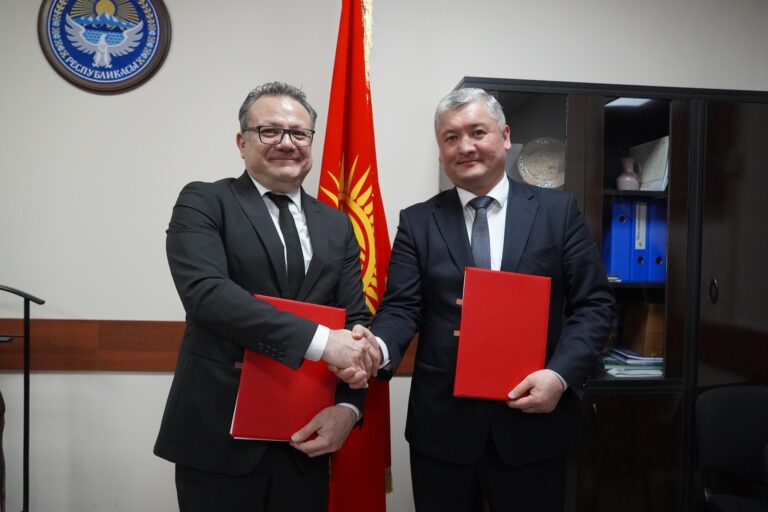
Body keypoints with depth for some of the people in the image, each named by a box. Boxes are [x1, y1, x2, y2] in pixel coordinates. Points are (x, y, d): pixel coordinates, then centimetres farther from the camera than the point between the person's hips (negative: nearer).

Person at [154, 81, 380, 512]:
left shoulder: (337, 226, 10)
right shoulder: (204, 202, -3)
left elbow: (356, 321, 5)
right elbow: (206, 292, -20)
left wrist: (348, 407, -12)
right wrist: (319, 339, -26)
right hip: (218, 436, -3)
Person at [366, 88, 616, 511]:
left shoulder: (558, 211, 2)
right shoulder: (417, 221, 4)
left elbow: (593, 304, 0)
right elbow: (402, 307, -3)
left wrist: (561, 374, -13)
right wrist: (379, 348, -24)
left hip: (533, 419, 0)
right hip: (441, 424, 1)